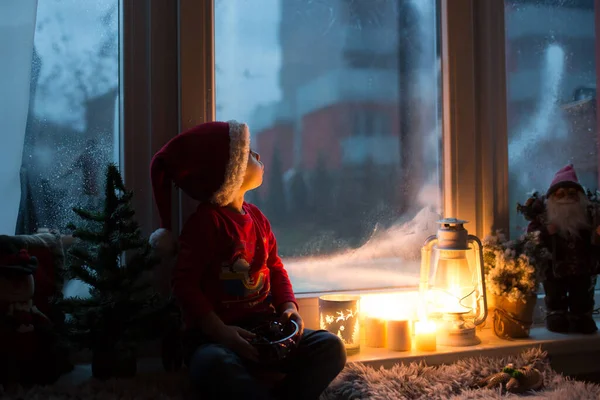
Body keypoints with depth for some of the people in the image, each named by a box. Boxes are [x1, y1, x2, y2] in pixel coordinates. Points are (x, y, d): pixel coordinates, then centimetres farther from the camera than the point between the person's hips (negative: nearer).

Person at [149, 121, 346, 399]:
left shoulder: (257, 218, 11)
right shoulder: (205, 221, -10)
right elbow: (184, 283, -14)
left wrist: (289, 307, -1)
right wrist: (219, 331, -24)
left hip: (264, 325, 6)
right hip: (215, 332, -6)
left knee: (331, 347, -15)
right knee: (214, 365, -42)